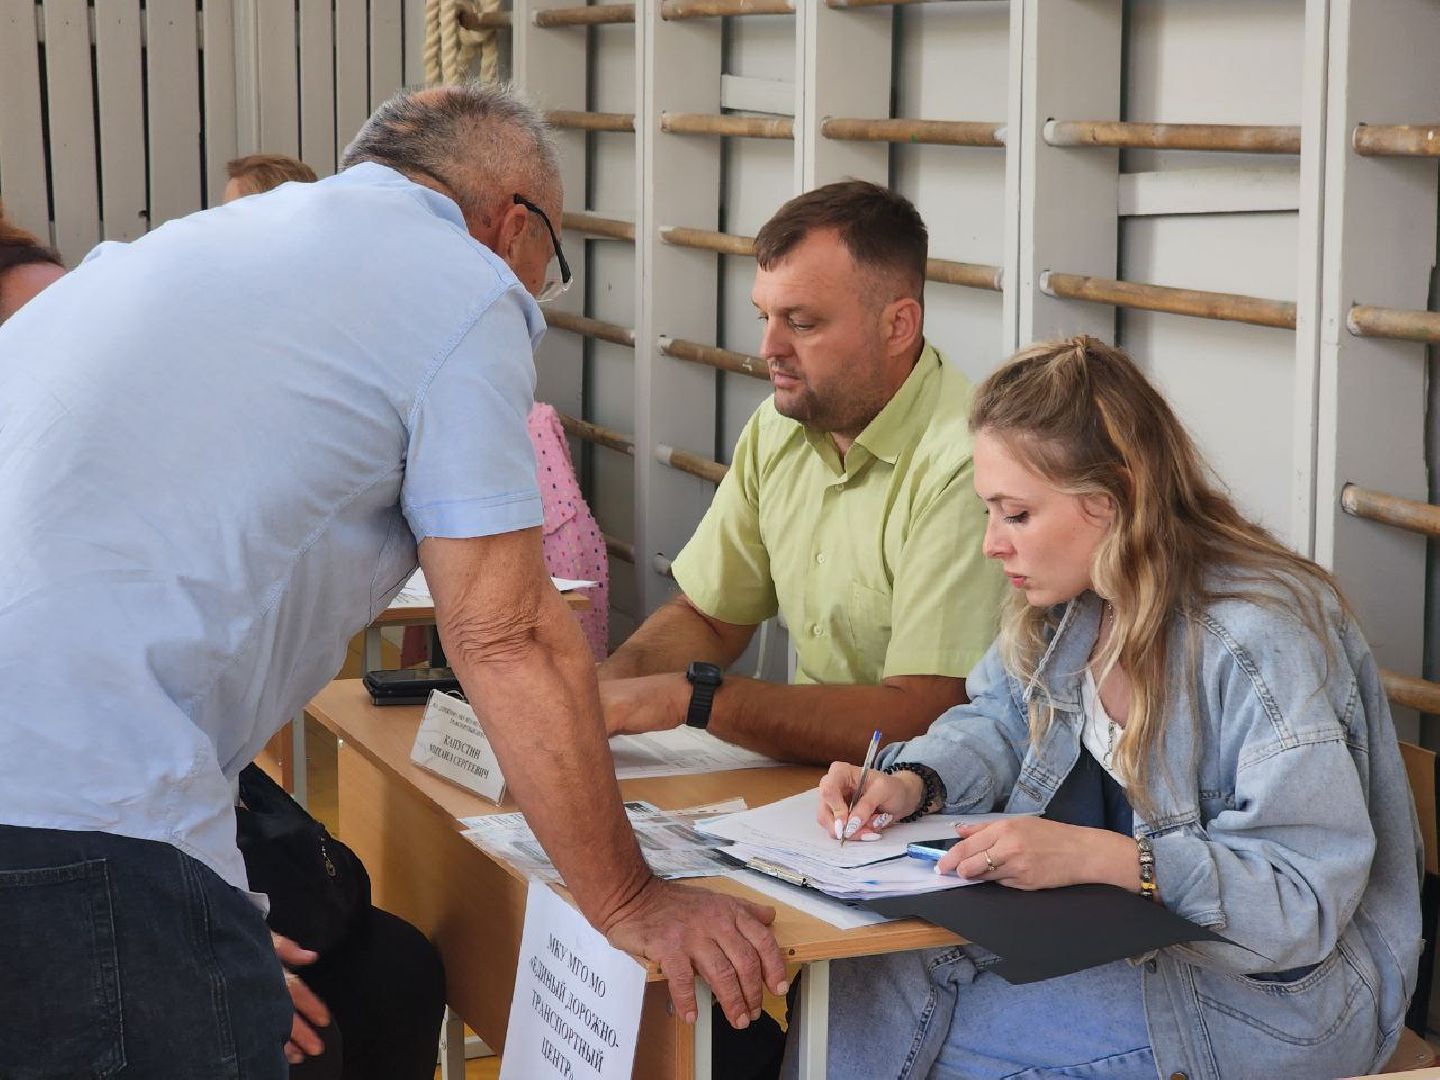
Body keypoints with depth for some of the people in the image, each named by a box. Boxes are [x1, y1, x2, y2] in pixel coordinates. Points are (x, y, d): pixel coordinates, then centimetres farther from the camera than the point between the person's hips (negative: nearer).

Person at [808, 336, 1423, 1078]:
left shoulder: (1260, 644, -27)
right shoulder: (1077, 598, 0)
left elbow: (1308, 894, -28)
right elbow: (1001, 722, 15)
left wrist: (1096, 856, -35)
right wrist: (915, 783, -6)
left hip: (1279, 984, -8)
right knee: (856, 980, -8)